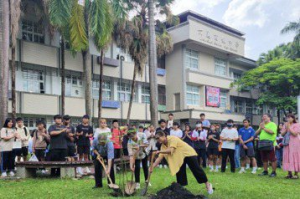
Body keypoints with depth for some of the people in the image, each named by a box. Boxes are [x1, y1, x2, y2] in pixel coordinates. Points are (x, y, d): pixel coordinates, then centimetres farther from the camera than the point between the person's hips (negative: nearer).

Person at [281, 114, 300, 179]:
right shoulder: (285, 125, 14)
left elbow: (295, 134, -13)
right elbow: (282, 134, 9)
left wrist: (289, 127, -13)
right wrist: (286, 128, -6)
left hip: (294, 144, -5)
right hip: (287, 144, 5)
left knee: (295, 157, -7)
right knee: (288, 157, 2)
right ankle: (289, 173, 7)